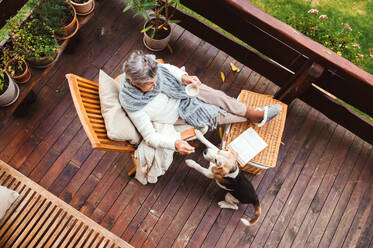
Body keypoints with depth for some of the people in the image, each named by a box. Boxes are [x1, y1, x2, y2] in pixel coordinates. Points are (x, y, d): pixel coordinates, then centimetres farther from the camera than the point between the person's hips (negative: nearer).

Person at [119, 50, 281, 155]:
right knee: (215, 115, -4)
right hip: (178, 113, -4)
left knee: (217, 96, -7)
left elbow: (167, 68, -3)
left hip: (180, 90, 4)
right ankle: (253, 117, 19)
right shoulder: (133, 105, -37)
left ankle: (254, 113, 14)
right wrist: (175, 143, -45)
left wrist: (183, 77, -23)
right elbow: (150, 137, -29)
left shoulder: (150, 67, -25)